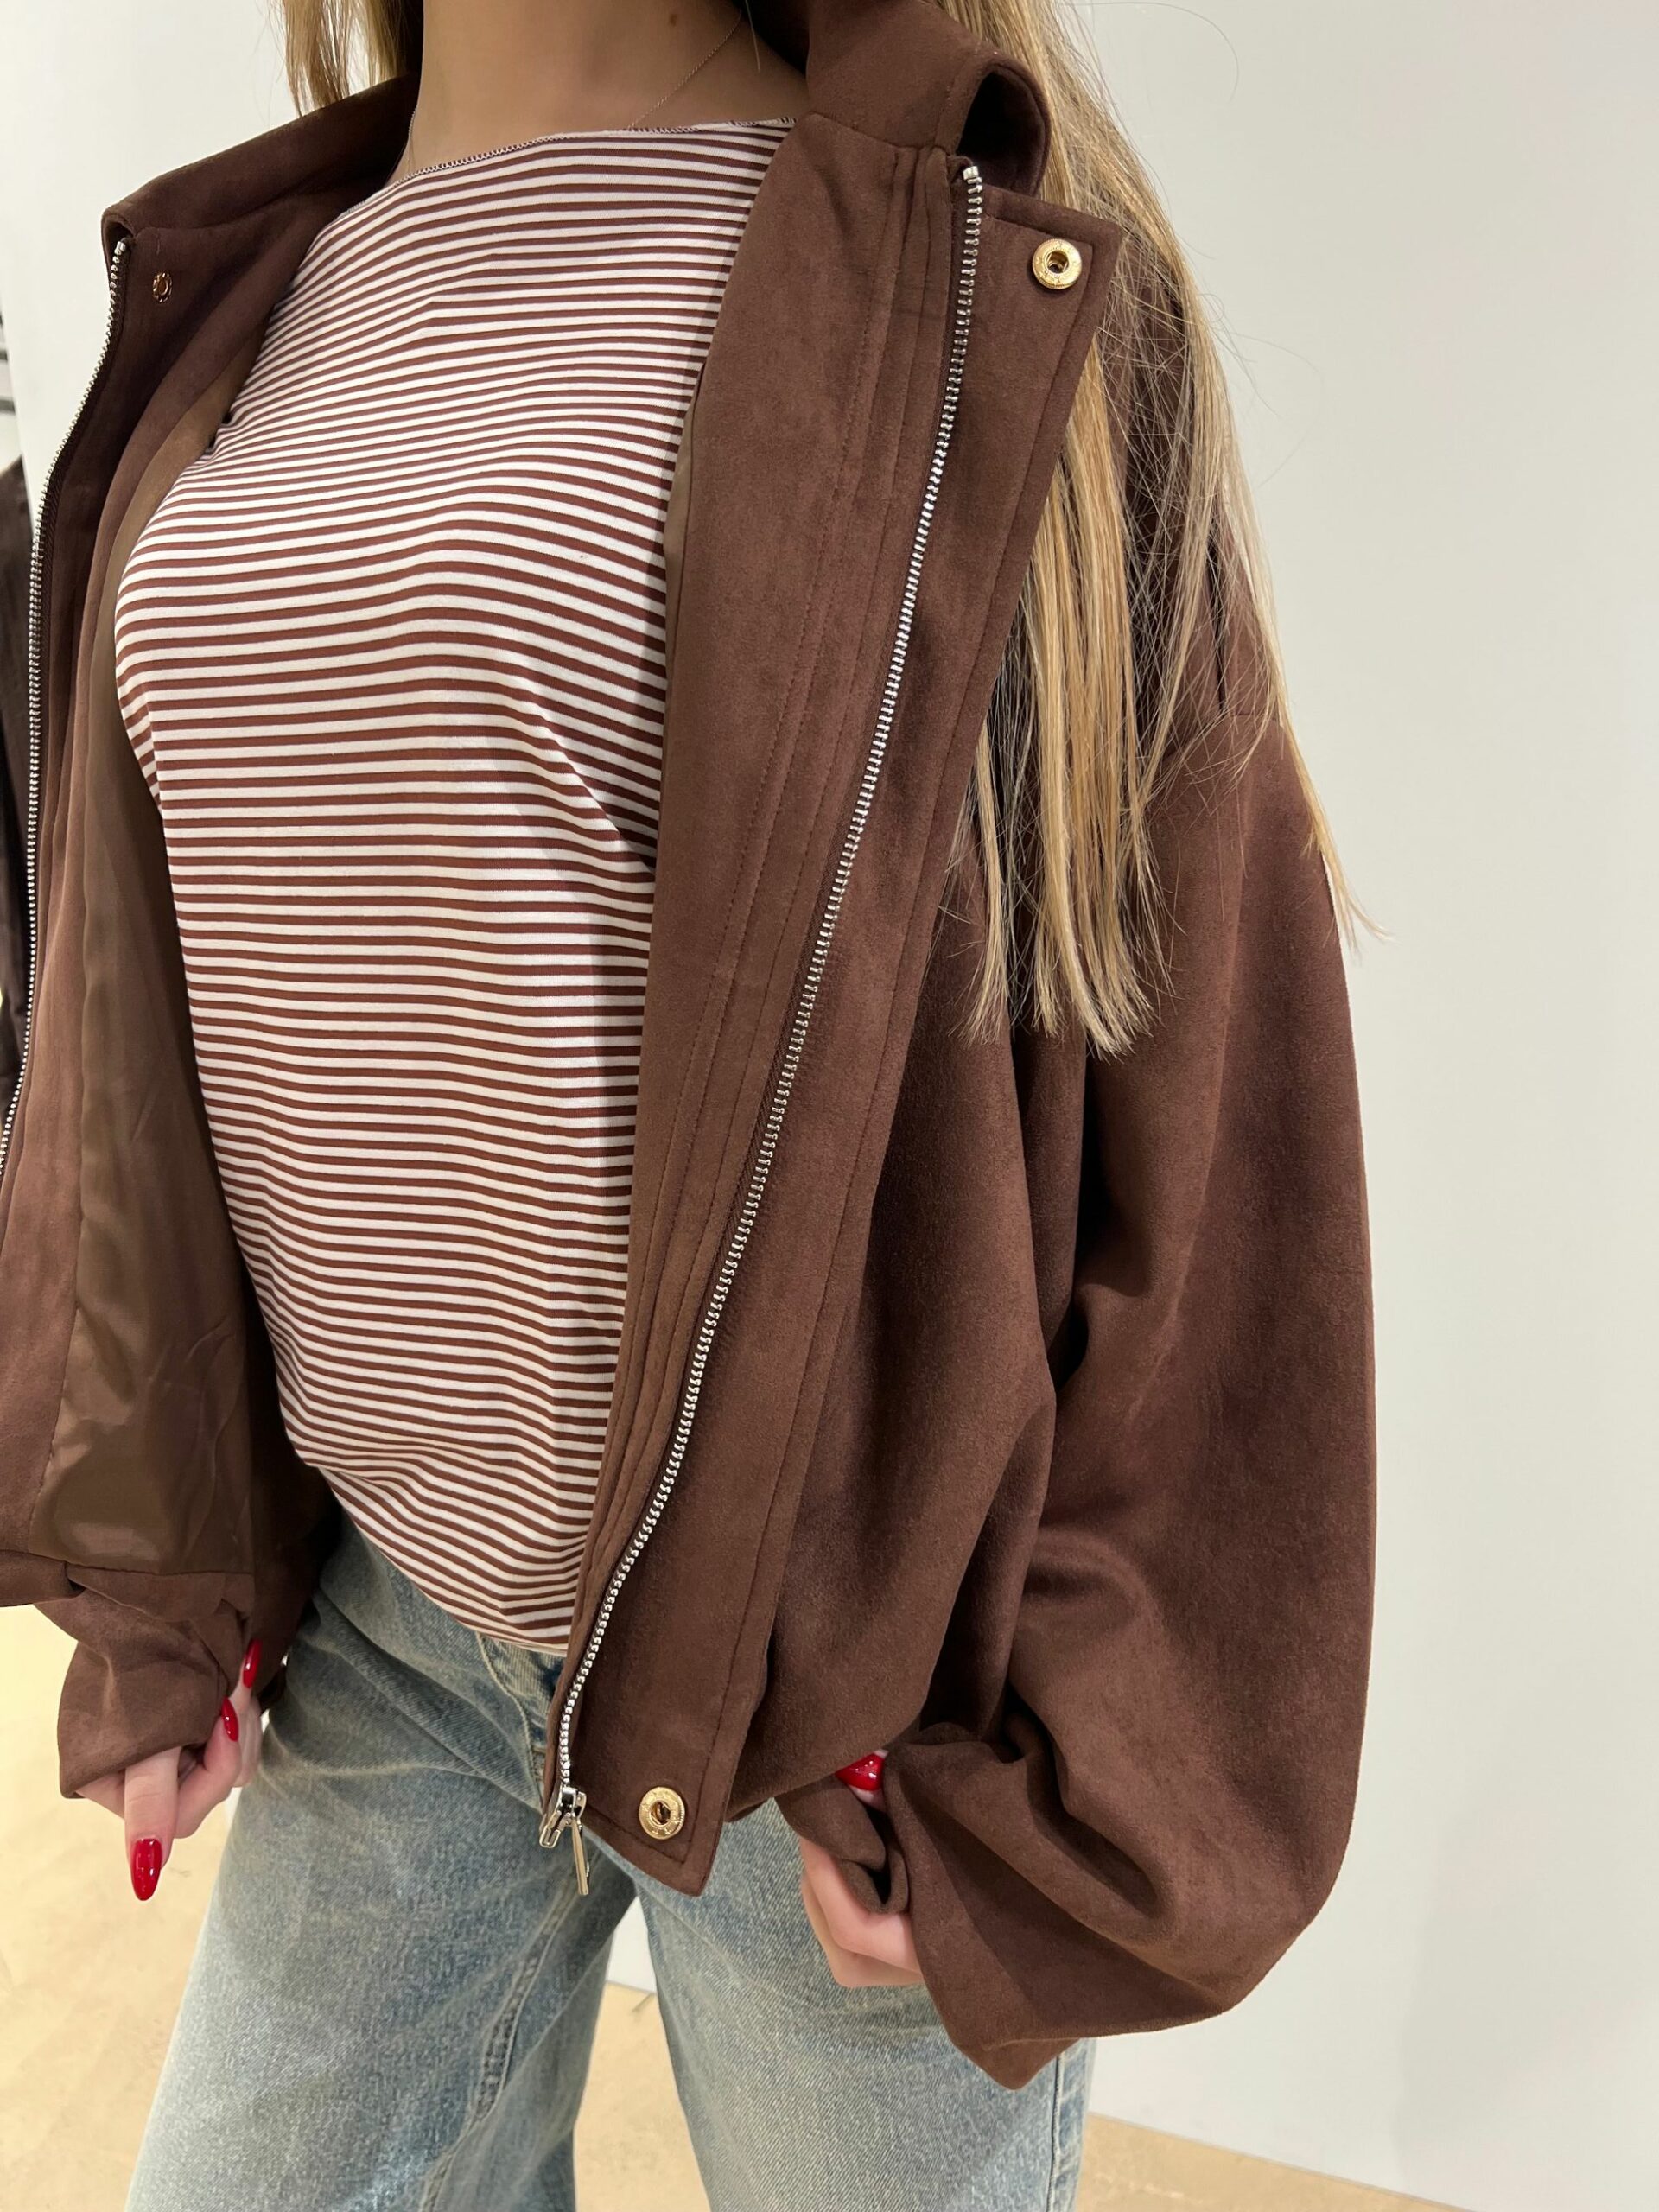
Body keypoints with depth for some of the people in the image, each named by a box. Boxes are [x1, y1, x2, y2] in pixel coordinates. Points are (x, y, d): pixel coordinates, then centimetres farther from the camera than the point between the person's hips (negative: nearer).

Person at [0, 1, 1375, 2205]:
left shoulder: (985, 291, -9)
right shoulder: (243, 314, 8)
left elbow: (1211, 1096, -11)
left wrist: (1073, 1777, -10)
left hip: (840, 1671, -4)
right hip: (381, 1607, 6)